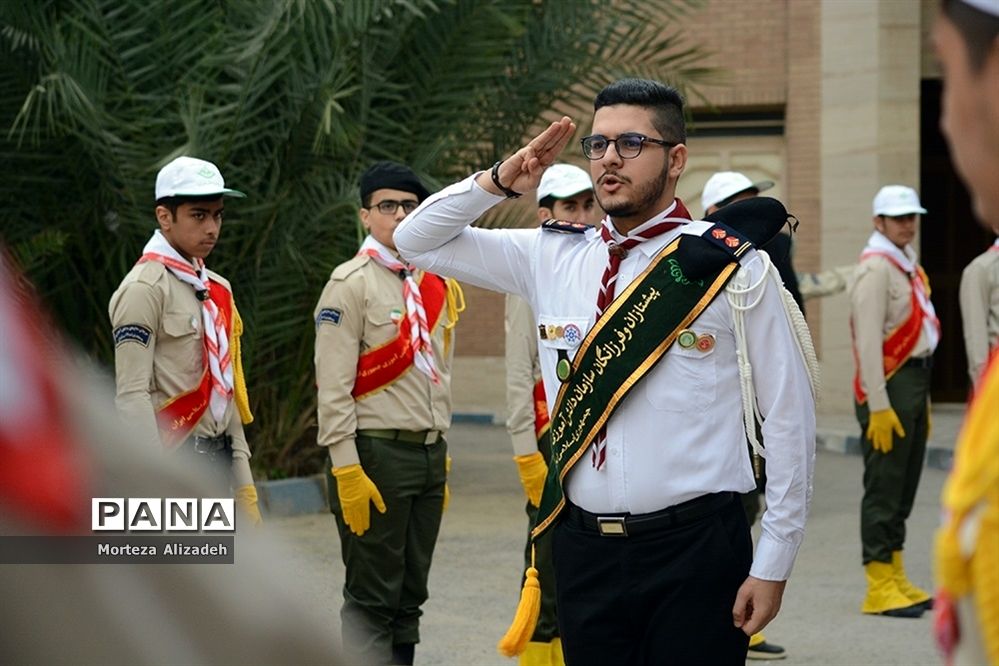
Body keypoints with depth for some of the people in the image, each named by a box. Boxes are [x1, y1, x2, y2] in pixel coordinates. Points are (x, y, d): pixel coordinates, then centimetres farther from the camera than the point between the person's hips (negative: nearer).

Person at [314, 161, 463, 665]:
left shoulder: (436, 286, 12)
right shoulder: (351, 283, -8)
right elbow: (334, 383, -12)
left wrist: (441, 455, 17)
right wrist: (346, 470, -17)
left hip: (429, 454, 7)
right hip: (376, 453, -7)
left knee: (410, 594, 10)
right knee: (372, 598, -4)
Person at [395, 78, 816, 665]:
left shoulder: (731, 267, -3)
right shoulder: (552, 259, 9)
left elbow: (790, 418, -2)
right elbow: (417, 241, 17)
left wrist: (773, 566, -4)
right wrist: (500, 182, 0)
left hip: (694, 550, -4)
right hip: (584, 547, 4)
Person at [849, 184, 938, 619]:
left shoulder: (908, 261, 17)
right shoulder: (876, 267, -13)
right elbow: (868, 342, -19)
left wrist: (923, 396, 18)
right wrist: (878, 407, -23)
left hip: (916, 377, 10)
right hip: (889, 385, -9)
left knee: (904, 486, 12)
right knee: (884, 488, -7)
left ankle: (896, 579, 19)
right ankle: (880, 586, -4)